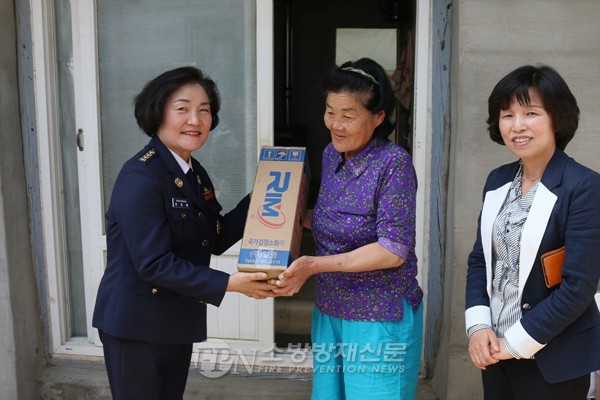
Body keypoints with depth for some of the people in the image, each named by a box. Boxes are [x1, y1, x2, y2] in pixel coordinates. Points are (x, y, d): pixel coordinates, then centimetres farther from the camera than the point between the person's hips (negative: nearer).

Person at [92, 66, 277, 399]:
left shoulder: (193, 172, 6)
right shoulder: (140, 177, -21)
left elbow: (217, 238, 6)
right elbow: (153, 264, -25)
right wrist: (230, 284, -25)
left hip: (178, 323, 8)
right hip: (135, 326, -8)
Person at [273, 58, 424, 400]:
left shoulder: (394, 163, -18)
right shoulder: (331, 154, 4)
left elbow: (393, 250, -21)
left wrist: (315, 265, -23)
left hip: (380, 319, -6)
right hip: (329, 310, 7)